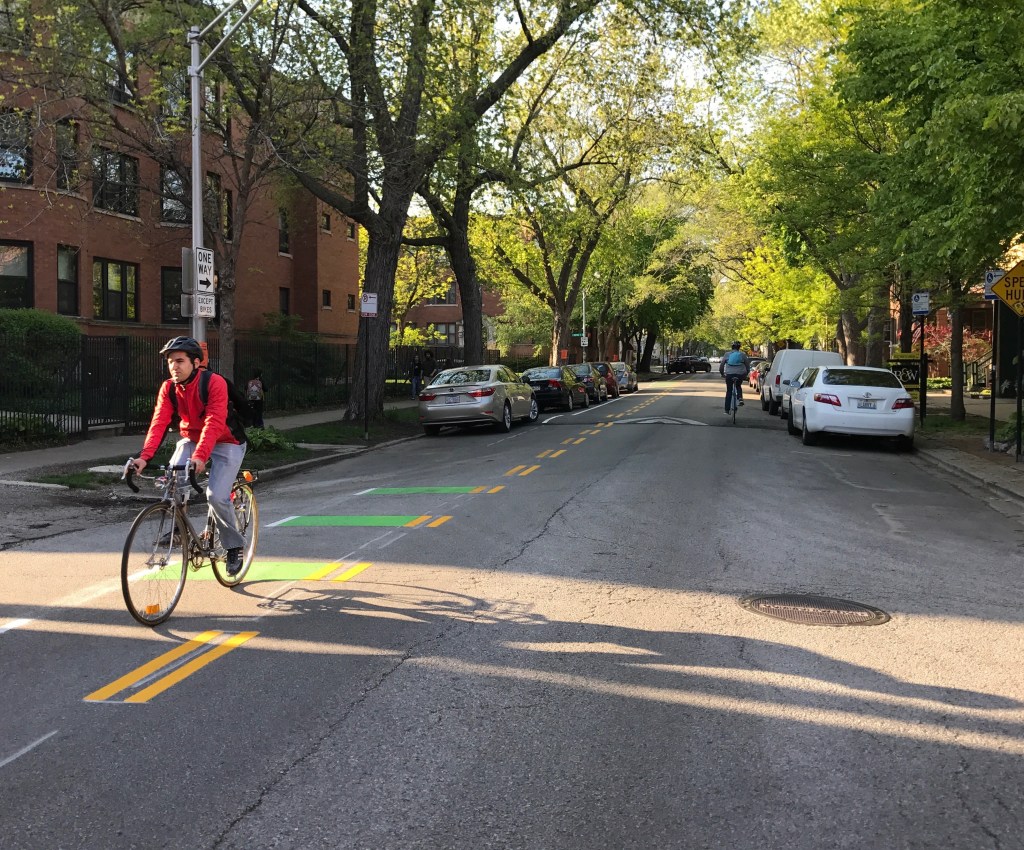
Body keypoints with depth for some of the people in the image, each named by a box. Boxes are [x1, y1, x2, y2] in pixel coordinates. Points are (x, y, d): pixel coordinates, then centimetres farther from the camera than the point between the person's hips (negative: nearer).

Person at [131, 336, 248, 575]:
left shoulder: (215, 383, -26)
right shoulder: (168, 388, -10)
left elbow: (214, 423, -36)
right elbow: (158, 422, -19)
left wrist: (200, 456, -50)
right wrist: (144, 456, -34)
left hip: (225, 442, -5)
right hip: (191, 439, 5)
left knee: (217, 496, -20)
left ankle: (234, 546, 3)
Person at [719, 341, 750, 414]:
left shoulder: (727, 355, 10)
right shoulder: (743, 355, 11)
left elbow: (721, 365, 10)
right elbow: (748, 366, 13)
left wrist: (722, 374, 24)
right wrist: (746, 375, 27)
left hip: (729, 374, -1)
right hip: (740, 375, 1)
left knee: (729, 391, 10)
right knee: (738, 386, 31)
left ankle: (727, 410, 9)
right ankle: (740, 398, 4)